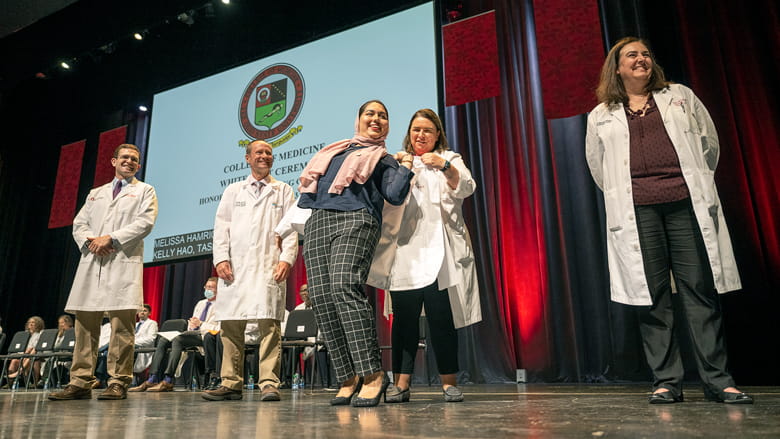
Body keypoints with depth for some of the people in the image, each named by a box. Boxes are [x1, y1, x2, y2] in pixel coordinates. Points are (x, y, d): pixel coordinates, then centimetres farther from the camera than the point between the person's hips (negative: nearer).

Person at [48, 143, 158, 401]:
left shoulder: (145, 191, 13)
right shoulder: (95, 193, 27)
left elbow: (145, 223, -2)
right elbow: (79, 224, 18)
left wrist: (110, 239, -11)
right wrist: (90, 242, -4)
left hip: (124, 262, -4)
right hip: (92, 261, 5)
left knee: (122, 326, -8)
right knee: (85, 322, 1)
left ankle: (118, 383, -5)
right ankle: (80, 383, 5)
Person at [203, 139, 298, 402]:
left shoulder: (283, 191, 16)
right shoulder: (233, 191, 21)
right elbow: (221, 226, 13)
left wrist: (287, 258, -9)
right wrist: (221, 258, -2)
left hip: (270, 267, -2)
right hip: (236, 267, 3)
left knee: (269, 324, -9)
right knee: (231, 325, 0)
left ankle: (269, 384, -6)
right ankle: (231, 384, 8)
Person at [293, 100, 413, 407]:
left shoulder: (383, 159, 18)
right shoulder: (333, 151, 31)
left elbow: (395, 196, 1)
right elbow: (309, 190, 32)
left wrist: (407, 167, 6)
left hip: (355, 220, -5)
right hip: (317, 222, 5)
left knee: (344, 287, -27)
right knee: (320, 298, -7)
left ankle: (373, 372, -22)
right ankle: (348, 377, -1)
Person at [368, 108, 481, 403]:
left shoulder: (450, 159, 17)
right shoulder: (397, 161, 23)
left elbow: (466, 189, -2)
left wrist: (445, 166, -19)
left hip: (439, 250, -1)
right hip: (404, 250, 2)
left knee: (441, 316, -5)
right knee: (404, 317, -3)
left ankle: (449, 382, 4)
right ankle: (400, 384, 0)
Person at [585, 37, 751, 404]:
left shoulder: (681, 96, 18)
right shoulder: (601, 117, 14)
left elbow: (709, 143, 18)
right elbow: (597, 167, 16)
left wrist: (697, 185, 15)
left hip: (687, 204, 1)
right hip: (637, 211, 0)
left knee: (701, 290, -1)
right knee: (652, 297, -1)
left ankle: (717, 380, 7)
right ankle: (666, 381, 6)